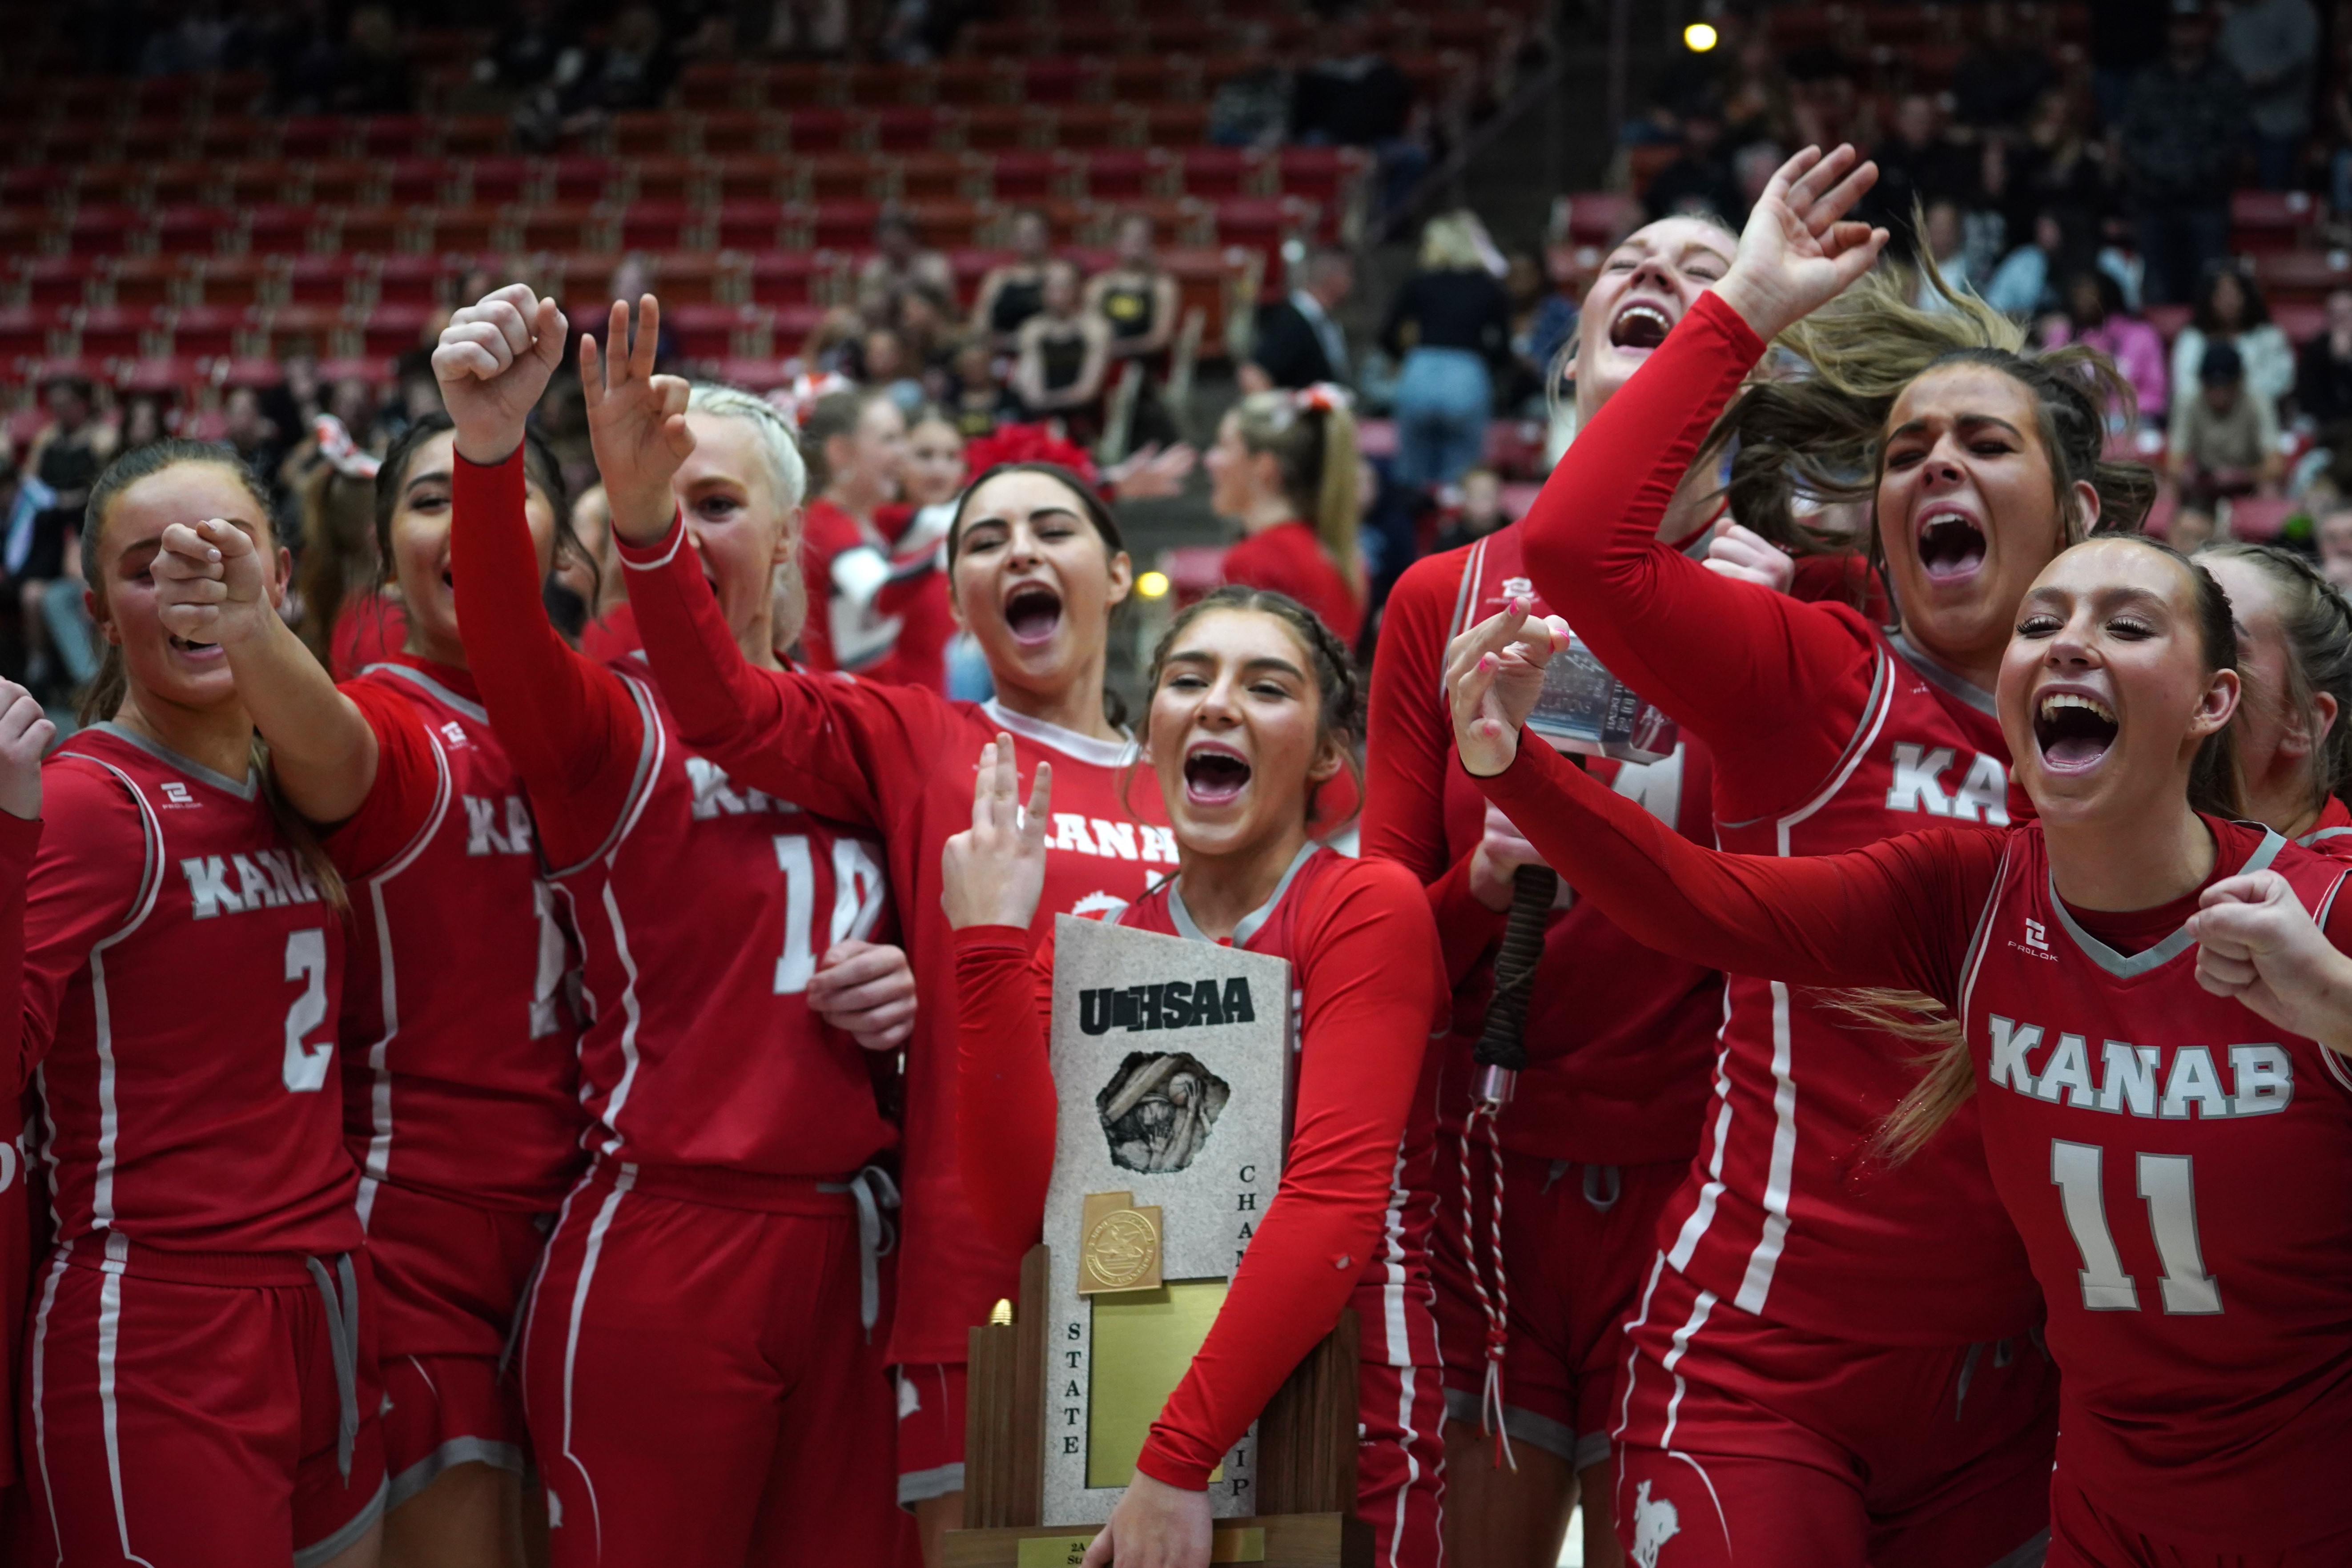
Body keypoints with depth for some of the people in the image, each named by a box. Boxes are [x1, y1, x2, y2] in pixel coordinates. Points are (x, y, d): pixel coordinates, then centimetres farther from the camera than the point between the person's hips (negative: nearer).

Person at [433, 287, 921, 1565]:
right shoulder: (610, 726, -4)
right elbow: (509, 649, -28)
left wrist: (905, 986, 0)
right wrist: (490, 450, -47)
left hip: (847, 1248, 5)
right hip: (656, 1252, -5)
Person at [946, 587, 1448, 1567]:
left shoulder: (1368, 907, -7)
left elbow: (1337, 1198, -19)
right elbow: (1018, 1210, -7)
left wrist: (1178, 1462, -25)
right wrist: (991, 944, -12)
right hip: (1126, 1406, 4)